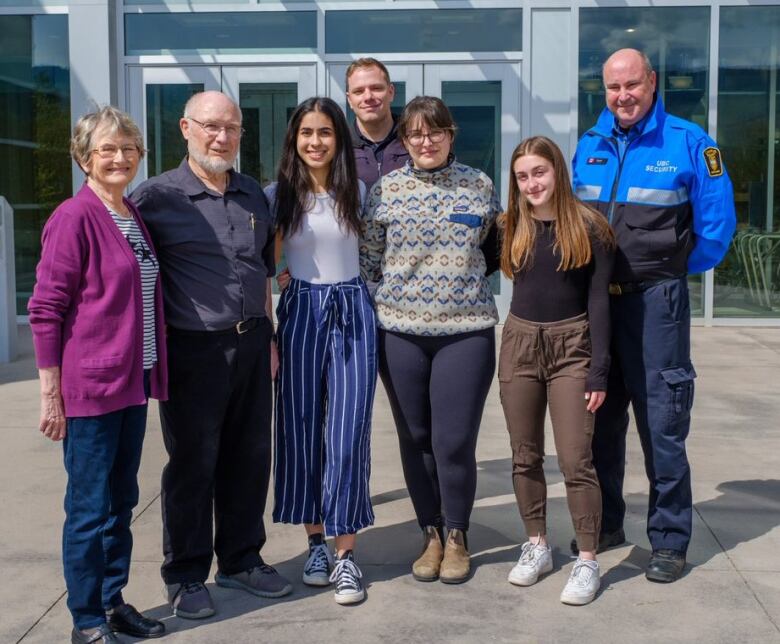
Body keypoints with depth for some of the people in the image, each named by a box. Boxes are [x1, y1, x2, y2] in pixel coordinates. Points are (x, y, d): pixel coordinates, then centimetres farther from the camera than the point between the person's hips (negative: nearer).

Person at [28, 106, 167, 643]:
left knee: (122, 500, 16)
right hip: (89, 387, -7)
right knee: (90, 507, 3)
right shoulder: (75, 217, -12)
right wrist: (51, 393, -14)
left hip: (134, 382, 8)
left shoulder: (134, 216, 11)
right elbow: (46, 309, -13)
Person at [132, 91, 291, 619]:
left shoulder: (254, 195, 11)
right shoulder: (157, 196, -6)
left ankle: (241, 560, 29)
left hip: (251, 345, 5)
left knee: (249, 457, 12)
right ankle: (186, 576, 20)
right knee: (192, 463, 5)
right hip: (193, 350, -5)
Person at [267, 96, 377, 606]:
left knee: (348, 434, -3)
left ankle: (346, 555, 6)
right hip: (300, 313, 0)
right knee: (301, 430, 5)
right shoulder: (277, 195, 2)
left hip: (353, 312, 0)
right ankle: (316, 543, 20)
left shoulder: (356, 192, 6)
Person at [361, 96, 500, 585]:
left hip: (466, 329, -1)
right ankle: (430, 535, 27)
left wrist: (468, 282, 7)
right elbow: (369, 258, 6)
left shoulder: (479, 186, 4)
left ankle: (457, 537, 19)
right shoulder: (386, 190, 3)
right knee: (416, 438, 9)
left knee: (455, 441, -3)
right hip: (401, 332, 1)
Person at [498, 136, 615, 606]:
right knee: (525, 457, 11)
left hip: (571, 347, -4)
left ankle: (588, 561, 8)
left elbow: (599, 301, -8)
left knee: (575, 459, -4)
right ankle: (537, 546, 26)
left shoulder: (589, 227, -6)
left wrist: (599, 371, -11)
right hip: (520, 344, 4)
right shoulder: (512, 227, 6)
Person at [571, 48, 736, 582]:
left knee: (662, 426, -1)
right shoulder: (588, 146, 9)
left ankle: (670, 541, 12)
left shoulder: (688, 142, -5)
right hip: (593, 300, 5)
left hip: (655, 303, -5)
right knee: (600, 421, 13)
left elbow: (717, 224, -3)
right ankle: (605, 524, 28)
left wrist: (673, 270, 3)